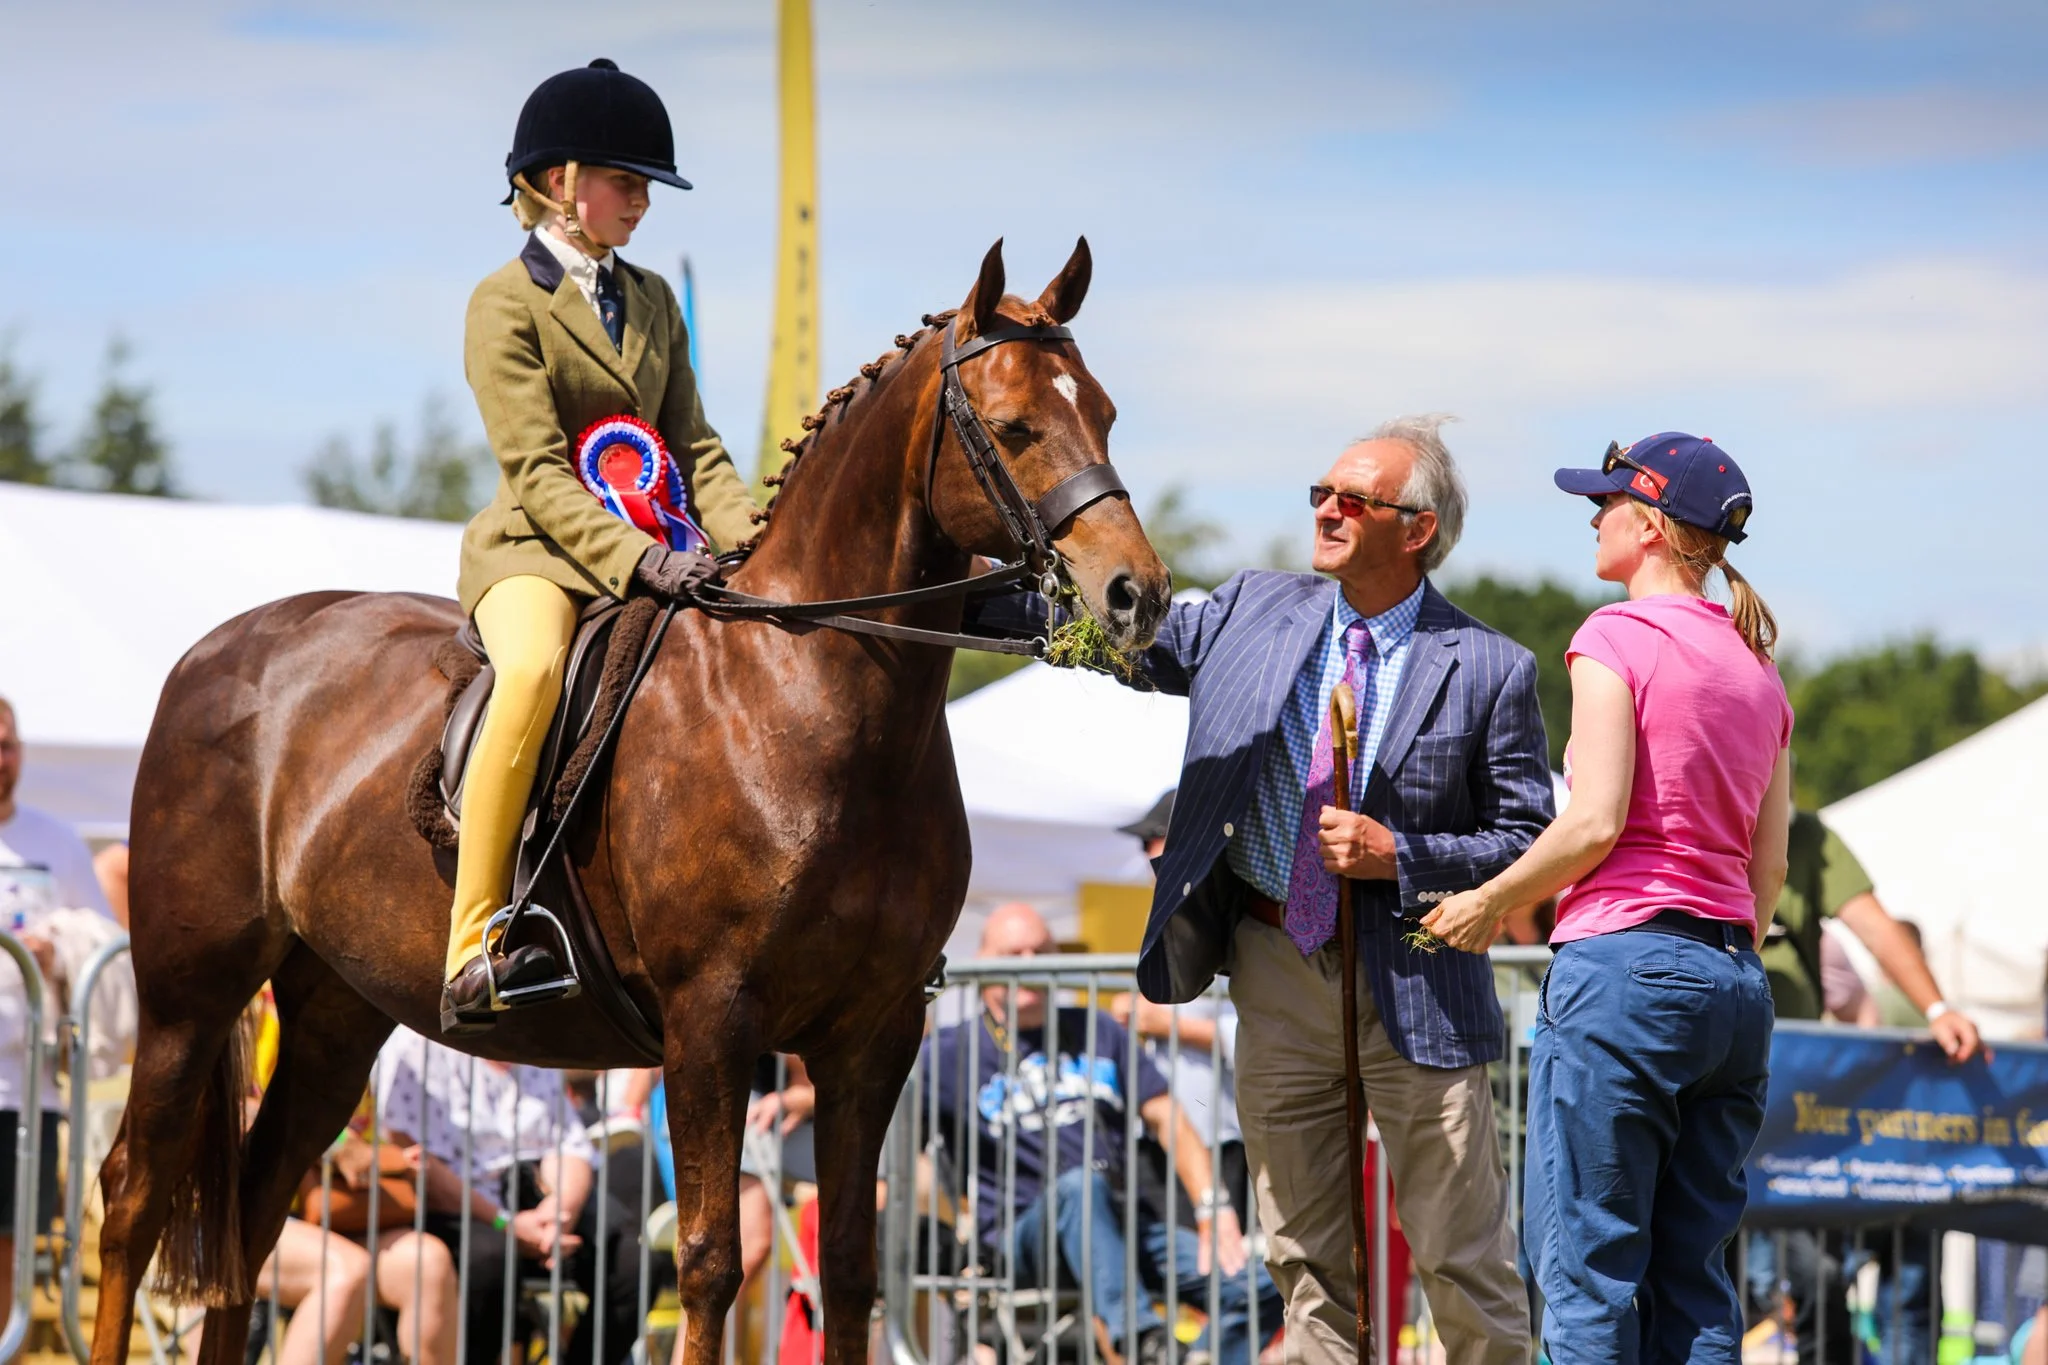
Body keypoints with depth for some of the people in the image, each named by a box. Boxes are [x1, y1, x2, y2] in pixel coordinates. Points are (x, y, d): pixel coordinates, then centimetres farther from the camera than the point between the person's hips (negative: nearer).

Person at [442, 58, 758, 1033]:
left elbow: (693, 445, 15)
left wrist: (753, 538, -5)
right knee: (534, 668, -38)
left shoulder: (651, 302, 20)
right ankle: (473, 945, -36)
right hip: (537, 550, -7)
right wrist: (636, 558, -26)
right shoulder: (506, 304, -2)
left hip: (657, 552, 7)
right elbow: (537, 473, -13)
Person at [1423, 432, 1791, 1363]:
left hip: (1625, 963, -7)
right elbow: (1767, 871, 15)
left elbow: (1594, 823, -14)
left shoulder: (1618, 638, -6)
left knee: (1587, 1261, -4)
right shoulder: (1757, 668, 15)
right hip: (1735, 981, 7)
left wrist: (1490, 903, -1)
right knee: (1693, 1276, 9)